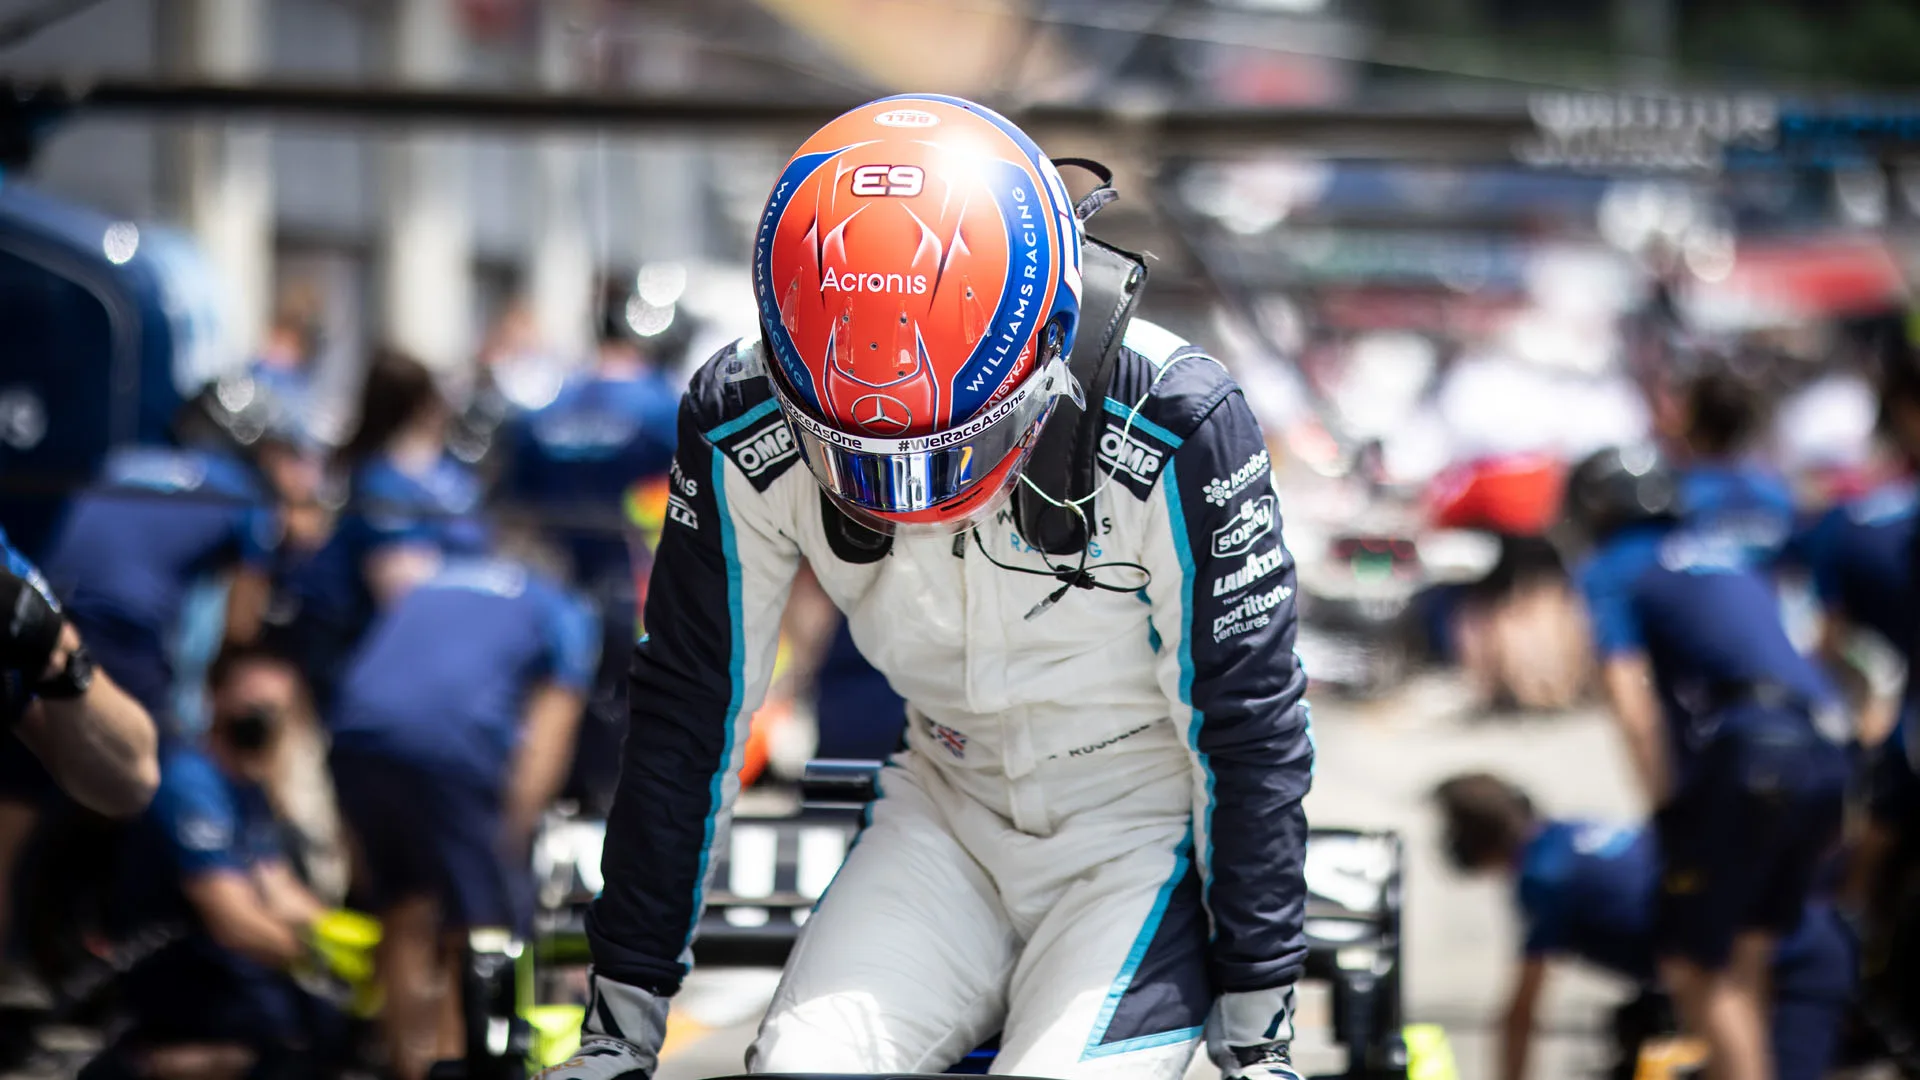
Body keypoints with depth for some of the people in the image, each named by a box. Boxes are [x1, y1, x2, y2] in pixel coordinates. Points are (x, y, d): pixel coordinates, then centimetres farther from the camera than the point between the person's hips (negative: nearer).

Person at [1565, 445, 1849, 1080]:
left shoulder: (1610, 573, 6)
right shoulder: (1728, 552, 27)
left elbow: (1634, 710, -6)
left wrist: (1668, 810, -3)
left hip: (1744, 760, -7)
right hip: (1824, 756, 7)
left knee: (1691, 966, 0)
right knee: (1744, 961, 17)